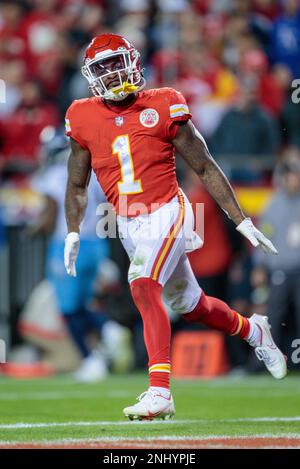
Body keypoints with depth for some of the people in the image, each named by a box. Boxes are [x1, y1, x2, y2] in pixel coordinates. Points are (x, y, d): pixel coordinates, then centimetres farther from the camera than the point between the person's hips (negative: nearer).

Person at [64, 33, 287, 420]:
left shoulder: (163, 106, -6)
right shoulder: (85, 118, 3)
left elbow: (205, 168, -1)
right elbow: (77, 184, 16)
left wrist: (242, 222, -2)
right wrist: (72, 233, 4)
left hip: (166, 214, -5)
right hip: (128, 225, 5)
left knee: (143, 285, -28)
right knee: (190, 305, 17)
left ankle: (159, 393, -30)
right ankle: (253, 331, 47)